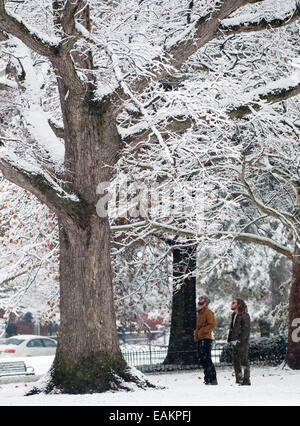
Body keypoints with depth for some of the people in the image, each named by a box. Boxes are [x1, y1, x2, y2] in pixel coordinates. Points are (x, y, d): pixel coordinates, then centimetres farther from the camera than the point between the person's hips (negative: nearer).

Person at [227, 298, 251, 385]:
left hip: (242, 342, -9)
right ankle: (238, 380, 17)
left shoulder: (244, 316, -9)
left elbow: (246, 330, -14)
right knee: (235, 362, 10)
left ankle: (246, 380, -2)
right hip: (235, 342, 9)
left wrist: (239, 340, -17)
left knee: (244, 361, -6)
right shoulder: (234, 315, 17)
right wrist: (231, 339, 12)